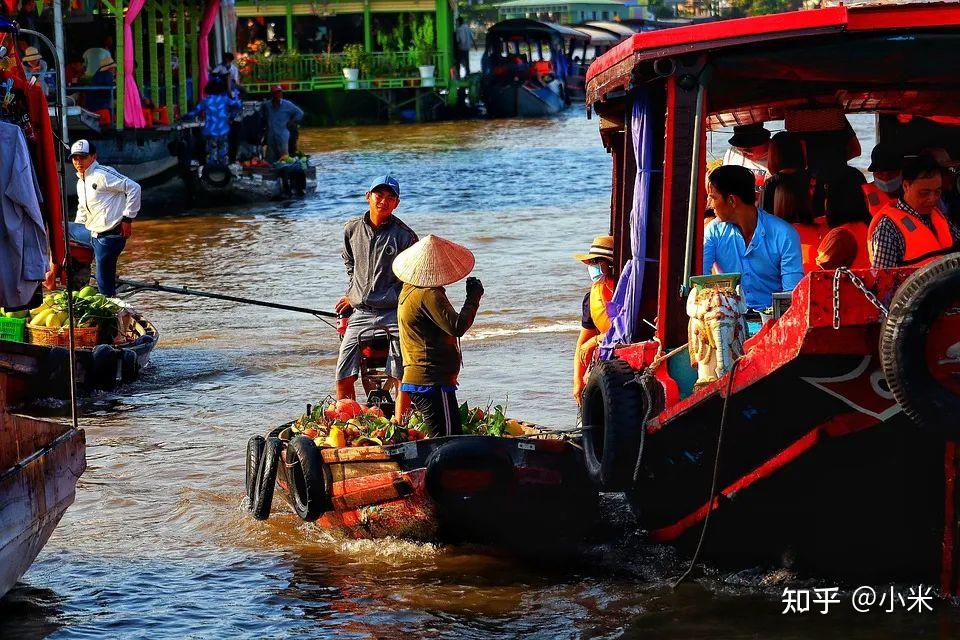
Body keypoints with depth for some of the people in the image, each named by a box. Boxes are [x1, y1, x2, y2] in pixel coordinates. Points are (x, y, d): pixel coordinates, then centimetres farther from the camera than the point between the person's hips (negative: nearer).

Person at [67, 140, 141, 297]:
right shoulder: (81, 183, 16)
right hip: (93, 234, 9)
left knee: (105, 287, -8)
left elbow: (133, 188, -16)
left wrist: (127, 218, -16)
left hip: (110, 235, -9)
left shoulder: (102, 174, -12)